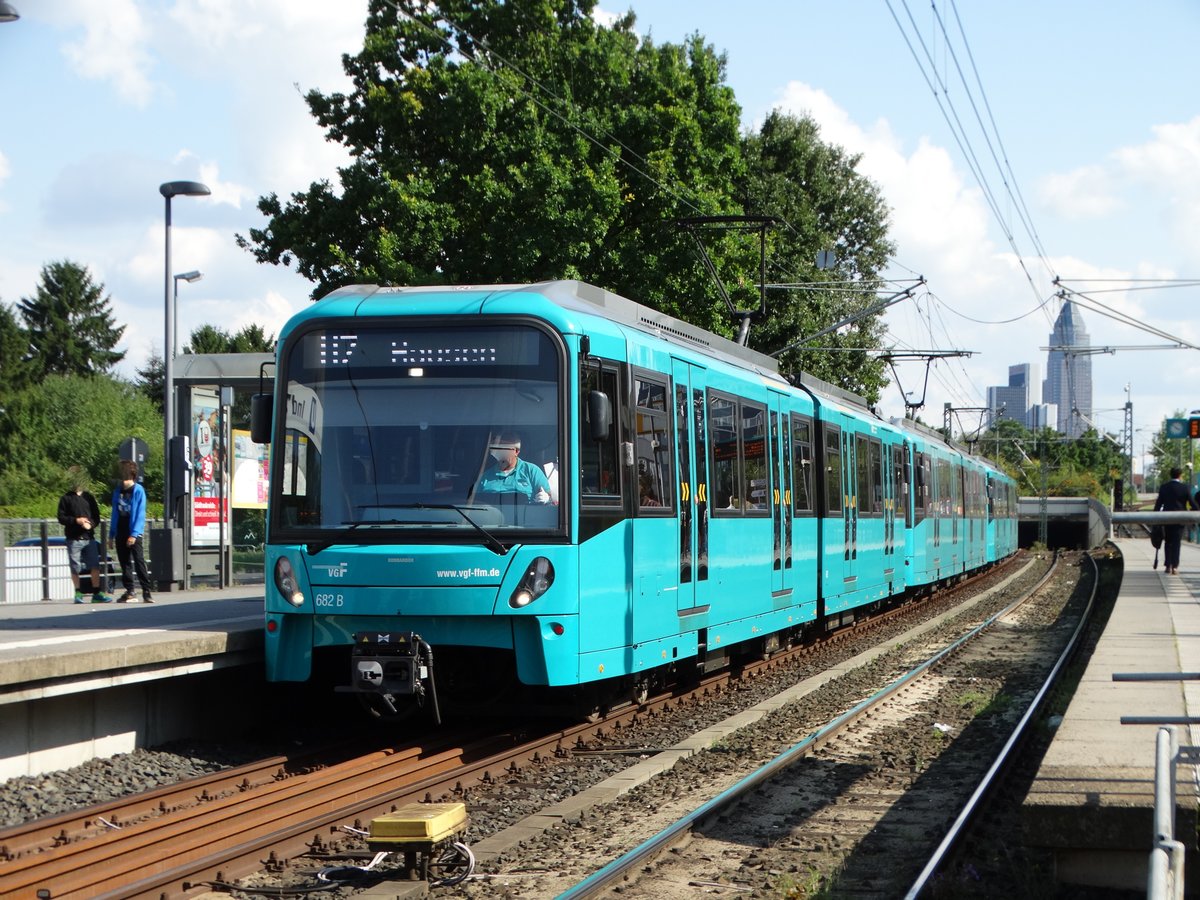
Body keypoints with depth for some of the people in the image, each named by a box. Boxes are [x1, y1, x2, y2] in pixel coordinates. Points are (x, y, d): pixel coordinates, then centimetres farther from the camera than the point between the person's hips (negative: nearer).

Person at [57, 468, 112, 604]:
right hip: (73, 539, -2)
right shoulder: (66, 499, 3)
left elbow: (96, 516, 13)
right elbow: (61, 518, -1)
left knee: (95, 566, -3)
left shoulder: (89, 497, 13)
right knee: (75, 568, 1)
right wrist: (76, 520, -14)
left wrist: (91, 524, -8)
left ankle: (96, 594, 2)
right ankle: (78, 594, 12)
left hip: (89, 538, 2)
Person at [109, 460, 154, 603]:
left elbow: (140, 514, -10)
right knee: (125, 563, 7)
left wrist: (134, 534, -18)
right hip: (121, 533, 6)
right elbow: (115, 513, 15)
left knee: (139, 561, -11)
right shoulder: (117, 491, 12)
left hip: (134, 533, -6)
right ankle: (129, 592, 13)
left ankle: (146, 592, -13)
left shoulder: (138, 490, -5)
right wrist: (111, 535, 11)